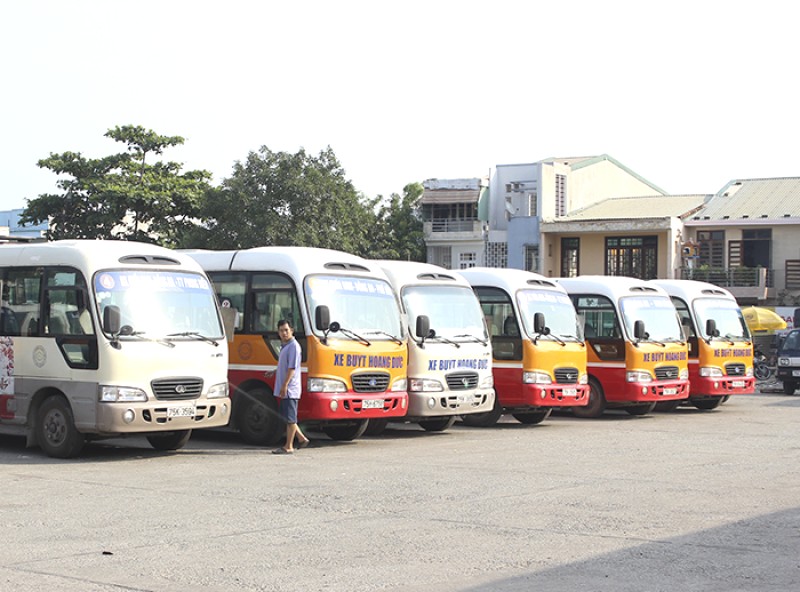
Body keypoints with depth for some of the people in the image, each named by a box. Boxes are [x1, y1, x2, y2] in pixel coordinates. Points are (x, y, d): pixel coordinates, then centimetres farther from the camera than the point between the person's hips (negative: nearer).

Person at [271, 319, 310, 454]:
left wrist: (285, 385, -23)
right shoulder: (284, 346, 16)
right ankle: (301, 438, 23)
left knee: (290, 418, -4)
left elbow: (292, 368, -19)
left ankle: (288, 447, 0)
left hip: (290, 389, -10)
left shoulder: (293, 346, -13)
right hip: (284, 389, 10)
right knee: (285, 416, 15)